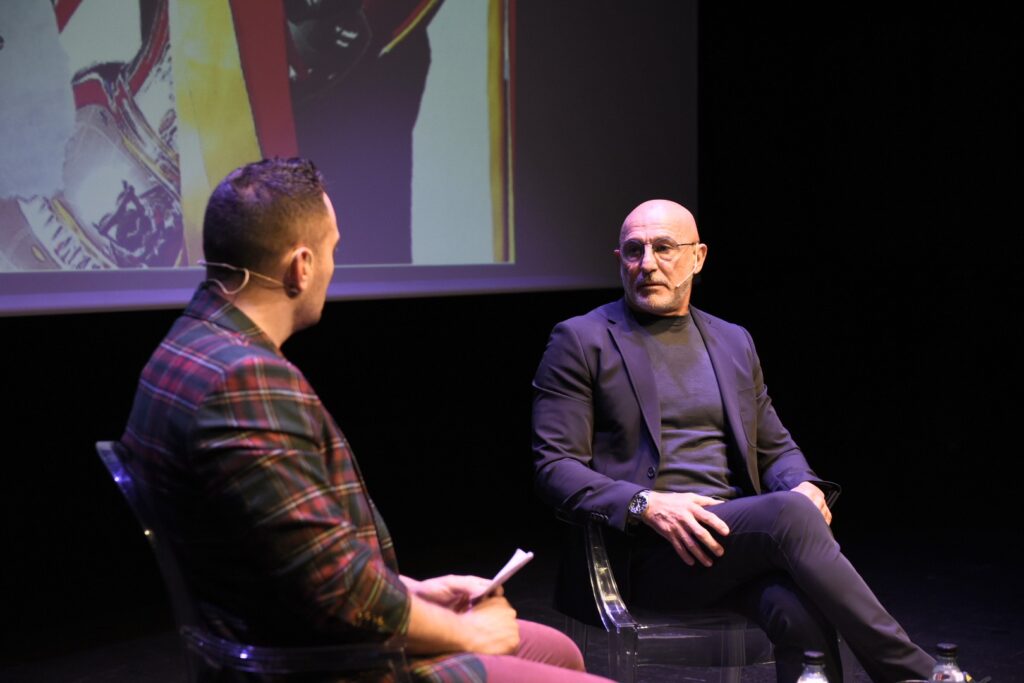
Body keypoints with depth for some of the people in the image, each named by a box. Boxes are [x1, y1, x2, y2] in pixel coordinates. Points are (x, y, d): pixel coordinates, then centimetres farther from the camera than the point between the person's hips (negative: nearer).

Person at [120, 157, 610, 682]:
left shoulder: (200, 349, 8)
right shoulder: (247, 379, -25)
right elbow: (339, 590, -26)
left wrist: (413, 590, 11)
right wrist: (468, 632, -10)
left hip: (298, 639, 10)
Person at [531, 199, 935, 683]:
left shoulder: (734, 342, 20)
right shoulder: (581, 341, 4)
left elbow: (776, 448, 25)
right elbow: (554, 467, -3)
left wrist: (805, 486, 0)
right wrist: (645, 504, -19)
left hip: (739, 541, 4)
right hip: (648, 552, -4)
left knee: (800, 611, -33)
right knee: (789, 514, -32)